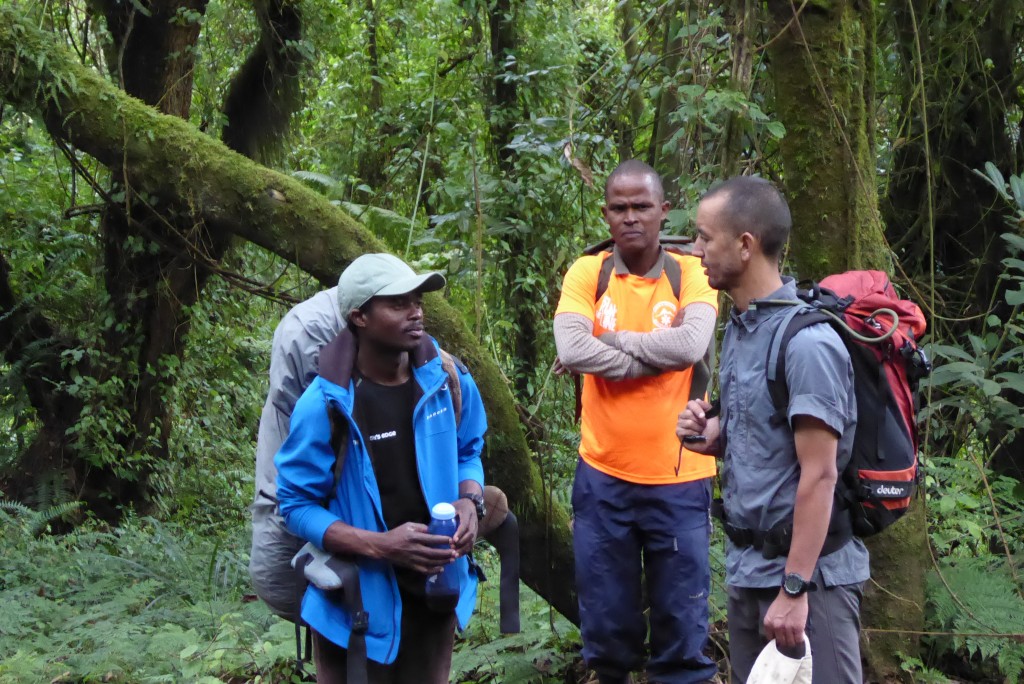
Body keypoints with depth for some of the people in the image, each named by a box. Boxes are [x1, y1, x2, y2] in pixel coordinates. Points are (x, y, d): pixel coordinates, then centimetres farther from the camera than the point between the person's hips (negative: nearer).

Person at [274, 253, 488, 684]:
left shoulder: (448, 381, -5)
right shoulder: (323, 406, -19)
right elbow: (296, 506, -12)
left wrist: (469, 501, -11)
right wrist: (379, 545, -25)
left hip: (434, 591, 4)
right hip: (356, 602, -4)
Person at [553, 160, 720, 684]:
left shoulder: (691, 274, -2)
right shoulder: (587, 273, 0)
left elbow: (691, 345, -20)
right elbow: (571, 349, -17)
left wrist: (608, 339, -13)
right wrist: (657, 354, -16)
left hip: (678, 479, -1)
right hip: (603, 476, 1)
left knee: (682, 625, 7)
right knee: (606, 623, 11)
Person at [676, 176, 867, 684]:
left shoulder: (807, 342, -18)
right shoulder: (739, 329, 10)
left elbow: (819, 475, -21)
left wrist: (794, 589, -22)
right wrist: (711, 436, -1)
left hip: (806, 571, -9)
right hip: (746, 565, 9)